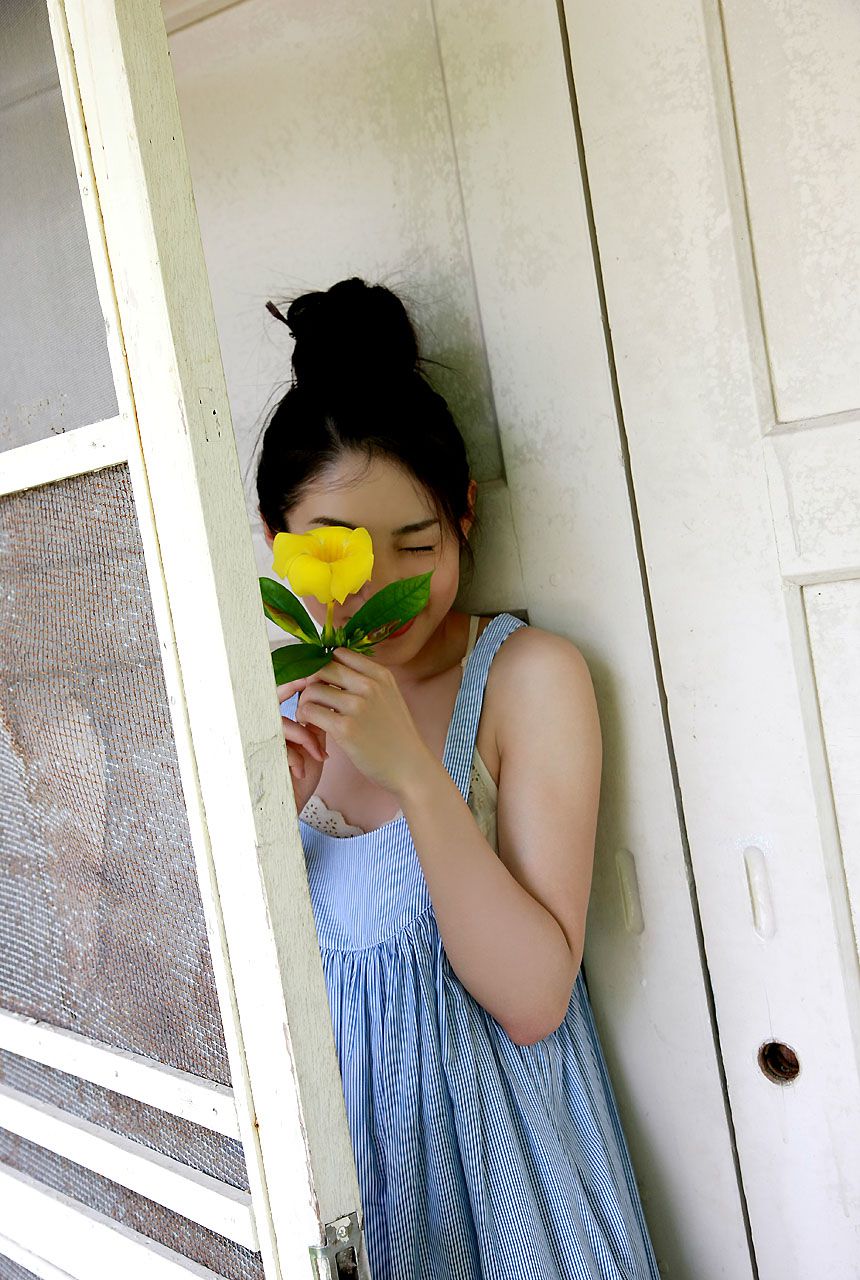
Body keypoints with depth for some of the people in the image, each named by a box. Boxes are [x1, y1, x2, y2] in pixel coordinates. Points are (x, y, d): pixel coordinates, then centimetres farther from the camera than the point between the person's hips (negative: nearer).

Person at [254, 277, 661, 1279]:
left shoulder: (529, 677, -15)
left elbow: (532, 998, -20)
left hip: (492, 1125, -3)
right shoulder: (272, 702, -3)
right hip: (336, 1121, 4)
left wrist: (413, 771, -29)